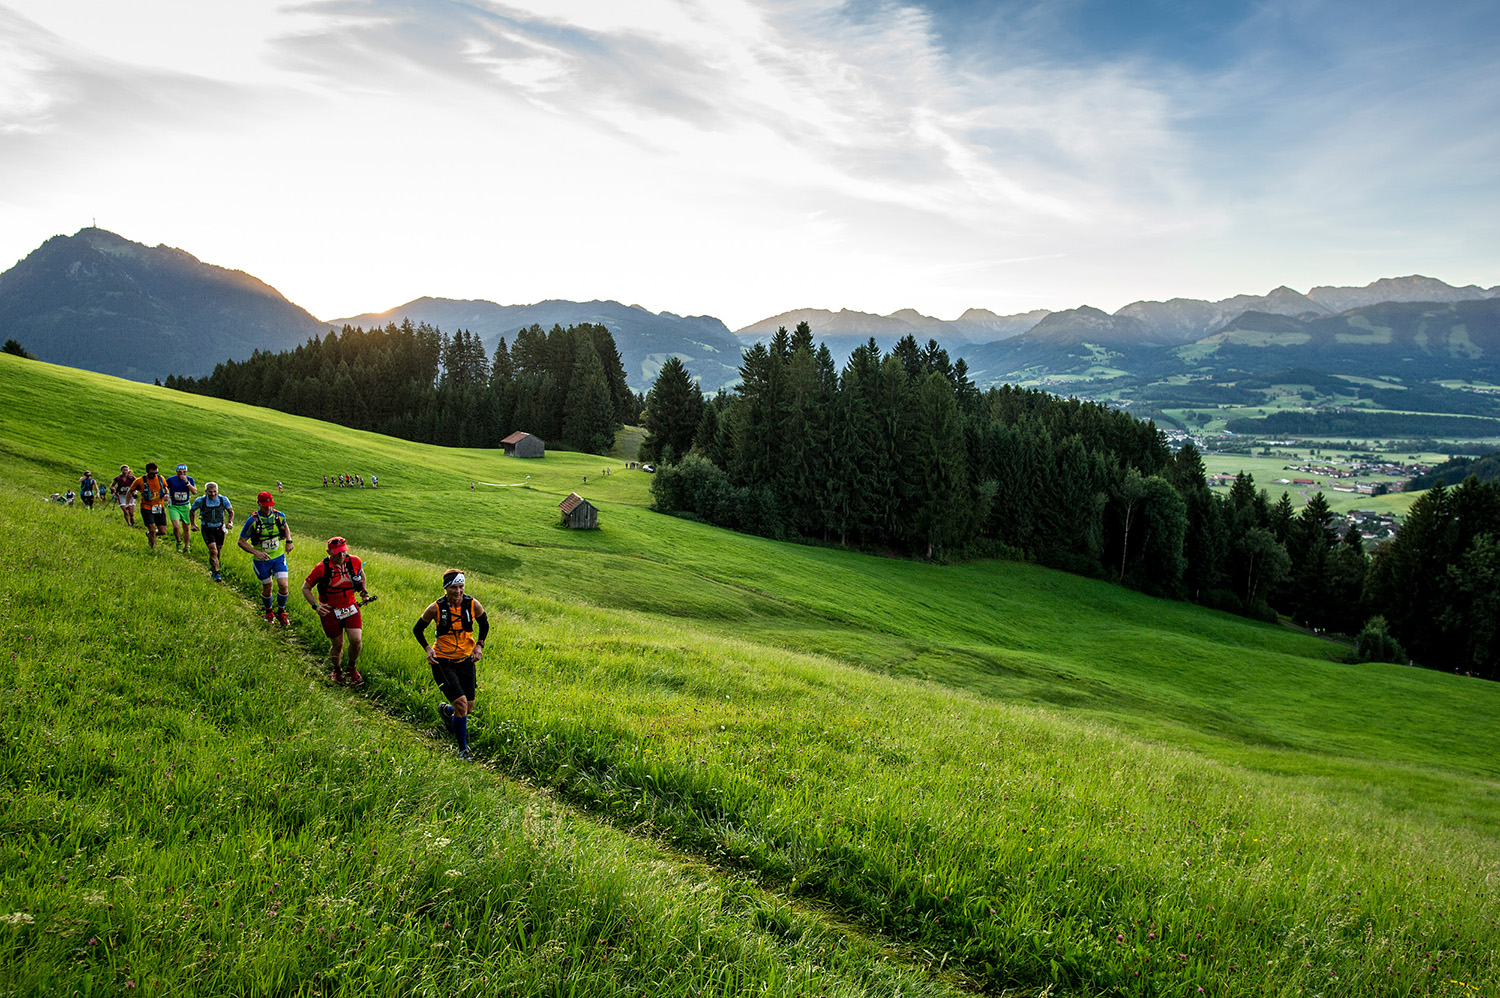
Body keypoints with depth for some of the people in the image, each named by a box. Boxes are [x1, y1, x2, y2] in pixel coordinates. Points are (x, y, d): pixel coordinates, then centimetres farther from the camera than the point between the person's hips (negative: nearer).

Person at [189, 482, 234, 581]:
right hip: (207, 529, -2)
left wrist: (229, 522, -9)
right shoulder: (200, 501, -12)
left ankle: (213, 568, 41)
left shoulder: (223, 499, -10)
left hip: (219, 529, 2)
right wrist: (192, 524, 4)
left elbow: (231, 512, 6)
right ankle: (216, 573, -7)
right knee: (213, 551, -16)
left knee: (218, 551, 15)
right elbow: (191, 511, 8)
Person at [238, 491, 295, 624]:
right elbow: (241, 541, -11)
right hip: (261, 560, -2)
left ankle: (281, 612, 14)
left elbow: (285, 526, 18)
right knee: (267, 588, 10)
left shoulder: (279, 515, -7)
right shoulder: (252, 520, -17)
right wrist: (256, 553, -25)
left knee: (283, 585, -9)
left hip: (278, 557, 2)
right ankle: (268, 611, 38)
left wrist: (289, 541, 2)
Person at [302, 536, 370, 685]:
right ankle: (337, 670, 36)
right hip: (330, 611, -2)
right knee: (337, 644, 6)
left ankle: (352, 668, 17)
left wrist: (363, 591, 8)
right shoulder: (321, 568, -18)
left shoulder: (354, 561, -9)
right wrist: (316, 606, -19)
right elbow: (305, 588, -7)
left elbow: (361, 572, 17)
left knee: (356, 640, -12)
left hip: (351, 608, 2)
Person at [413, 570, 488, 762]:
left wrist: (479, 645, -5)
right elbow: (417, 629, 0)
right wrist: (427, 649, -13)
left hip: (466, 660, 4)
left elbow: (484, 625, 9)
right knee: (461, 704, -17)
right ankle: (463, 749, 1)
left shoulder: (473, 604, -10)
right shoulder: (436, 608, -16)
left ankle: (446, 710, 46)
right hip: (443, 662, -4)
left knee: (468, 708, 9)